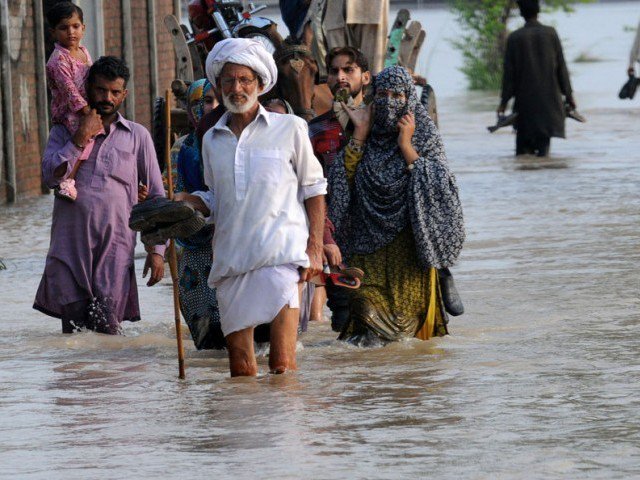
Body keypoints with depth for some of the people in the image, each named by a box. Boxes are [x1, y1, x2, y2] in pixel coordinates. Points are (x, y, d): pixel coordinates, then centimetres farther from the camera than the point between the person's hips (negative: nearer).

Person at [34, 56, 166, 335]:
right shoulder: (64, 132, 14)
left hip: (115, 251, -1)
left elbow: (156, 196, 12)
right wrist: (80, 138, -8)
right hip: (69, 247, 1)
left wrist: (157, 250, 4)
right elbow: (51, 176, -4)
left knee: (108, 332, -6)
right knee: (73, 333, -2)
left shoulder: (137, 136, 12)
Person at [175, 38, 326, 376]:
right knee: (239, 365, 3)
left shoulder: (289, 129, 6)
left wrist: (315, 248, -2)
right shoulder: (212, 140, 16)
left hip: (281, 256, -4)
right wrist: (181, 202, 4)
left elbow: (313, 189, 7)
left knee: (282, 363, -14)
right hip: (230, 257, 4)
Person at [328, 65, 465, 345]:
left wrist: (406, 146, -16)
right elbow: (343, 178, -4)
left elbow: (435, 185, -13)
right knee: (366, 302, -6)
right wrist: (360, 135, -8)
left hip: (408, 237, -2)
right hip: (369, 236, 2)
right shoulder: (367, 133, 7)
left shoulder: (424, 134, -2)